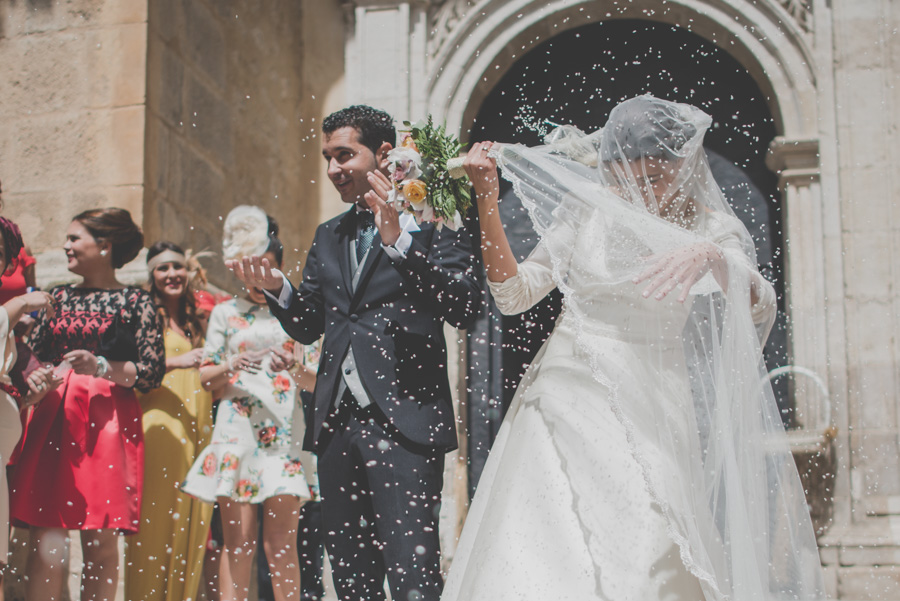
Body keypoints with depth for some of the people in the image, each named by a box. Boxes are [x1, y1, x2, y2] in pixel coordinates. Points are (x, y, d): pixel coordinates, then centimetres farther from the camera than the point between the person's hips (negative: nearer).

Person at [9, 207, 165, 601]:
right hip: (52, 419, 3)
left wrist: (101, 367, -13)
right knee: (46, 544, -6)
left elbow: (152, 374, -1)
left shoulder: (135, 302, 4)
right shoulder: (59, 298, 17)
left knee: (101, 544, -3)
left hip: (107, 422, -3)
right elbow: (33, 357, 22)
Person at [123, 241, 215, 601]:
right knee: (155, 514, -9)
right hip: (156, 424, -5)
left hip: (195, 425, 5)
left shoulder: (196, 319, 20)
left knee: (191, 515, 2)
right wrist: (175, 361, -18)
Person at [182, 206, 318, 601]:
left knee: (281, 544, -4)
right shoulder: (226, 313, 12)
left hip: (284, 434, 0)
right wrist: (232, 367, -9)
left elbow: (317, 383, 12)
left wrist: (295, 368, -9)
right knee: (238, 542, -3)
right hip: (236, 431, 0)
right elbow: (205, 377, 11)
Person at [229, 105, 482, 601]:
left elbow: (465, 308, -14)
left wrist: (398, 241, -22)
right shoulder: (329, 236, 20)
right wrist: (277, 289, 0)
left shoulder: (432, 222, -2)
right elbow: (308, 325, 20)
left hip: (403, 423, -7)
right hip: (338, 424, 7)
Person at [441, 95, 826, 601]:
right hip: (571, 399, 1)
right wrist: (487, 200, -6)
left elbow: (761, 312, -13)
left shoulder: (708, 228, 2)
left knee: (650, 559, -15)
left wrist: (713, 258, -32)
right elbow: (514, 293, 2)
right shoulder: (584, 212, 5)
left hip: (650, 411, -1)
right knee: (547, 560, -7)